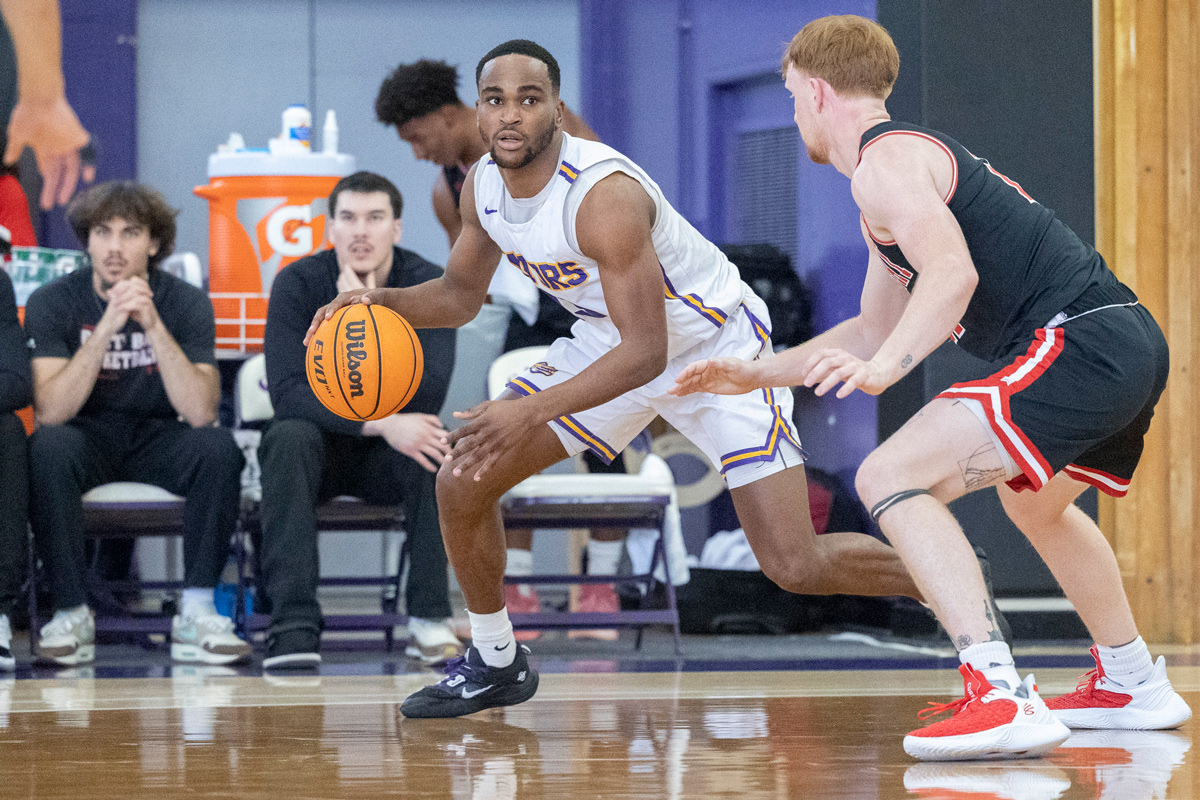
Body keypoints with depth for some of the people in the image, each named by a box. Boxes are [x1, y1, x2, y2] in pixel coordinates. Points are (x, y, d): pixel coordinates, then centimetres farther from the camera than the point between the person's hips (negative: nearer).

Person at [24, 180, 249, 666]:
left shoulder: (185, 302, -9)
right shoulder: (53, 302, -11)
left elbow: (201, 412, -22)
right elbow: (50, 411, -24)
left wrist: (153, 325, -31)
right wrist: (108, 326, -32)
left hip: (157, 440, 1)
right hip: (86, 439, -1)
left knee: (218, 448, -29)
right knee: (48, 449, -34)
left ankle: (197, 614, -22)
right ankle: (71, 613, -24)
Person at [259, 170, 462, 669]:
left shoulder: (429, 287, -11)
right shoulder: (298, 284, -13)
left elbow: (425, 397, -23)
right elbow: (288, 392, -25)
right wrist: (381, 423, -36)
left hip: (390, 457, 1)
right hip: (320, 445, -1)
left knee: (434, 446, -32)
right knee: (289, 438, -34)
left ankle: (429, 618, -26)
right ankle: (294, 625, -39)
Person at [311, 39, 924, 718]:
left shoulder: (605, 195, -33)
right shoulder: (483, 187, -9)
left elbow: (646, 353, -33)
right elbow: (461, 295, 9)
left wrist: (530, 412, -41)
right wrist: (382, 301, -11)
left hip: (719, 350, -7)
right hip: (613, 343, 7)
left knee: (797, 567, -15)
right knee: (462, 482, -4)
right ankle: (495, 663, 18)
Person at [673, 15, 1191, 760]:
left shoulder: (884, 160, -5)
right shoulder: (917, 154, 28)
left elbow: (953, 273, -24)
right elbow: (876, 329, 36)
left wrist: (886, 366, -33)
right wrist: (760, 373, 37)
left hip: (1077, 345, -10)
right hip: (1133, 339, 10)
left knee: (892, 478, -16)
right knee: (1034, 500, 37)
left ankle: (1001, 697, -28)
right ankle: (1133, 684, 47)